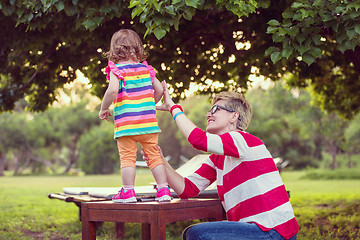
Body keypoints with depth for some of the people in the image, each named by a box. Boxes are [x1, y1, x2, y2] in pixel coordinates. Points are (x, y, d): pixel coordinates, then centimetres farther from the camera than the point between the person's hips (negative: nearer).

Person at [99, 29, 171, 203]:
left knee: (127, 157, 2)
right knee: (154, 155, 9)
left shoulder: (116, 70, -5)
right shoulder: (146, 68, 9)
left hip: (126, 122, -4)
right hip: (148, 120, 4)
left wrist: (103, 108, -7)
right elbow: (160, 89, 11)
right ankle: (163, 190, 10)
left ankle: (128, 192, 4)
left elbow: (112, 90, -21)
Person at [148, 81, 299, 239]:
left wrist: (173, 107, -13)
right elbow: (187, 189, 7)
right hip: (255, 227, 9)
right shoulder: (216, 159, 15)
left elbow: (198, 140, -25)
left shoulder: (245, 140, -11)